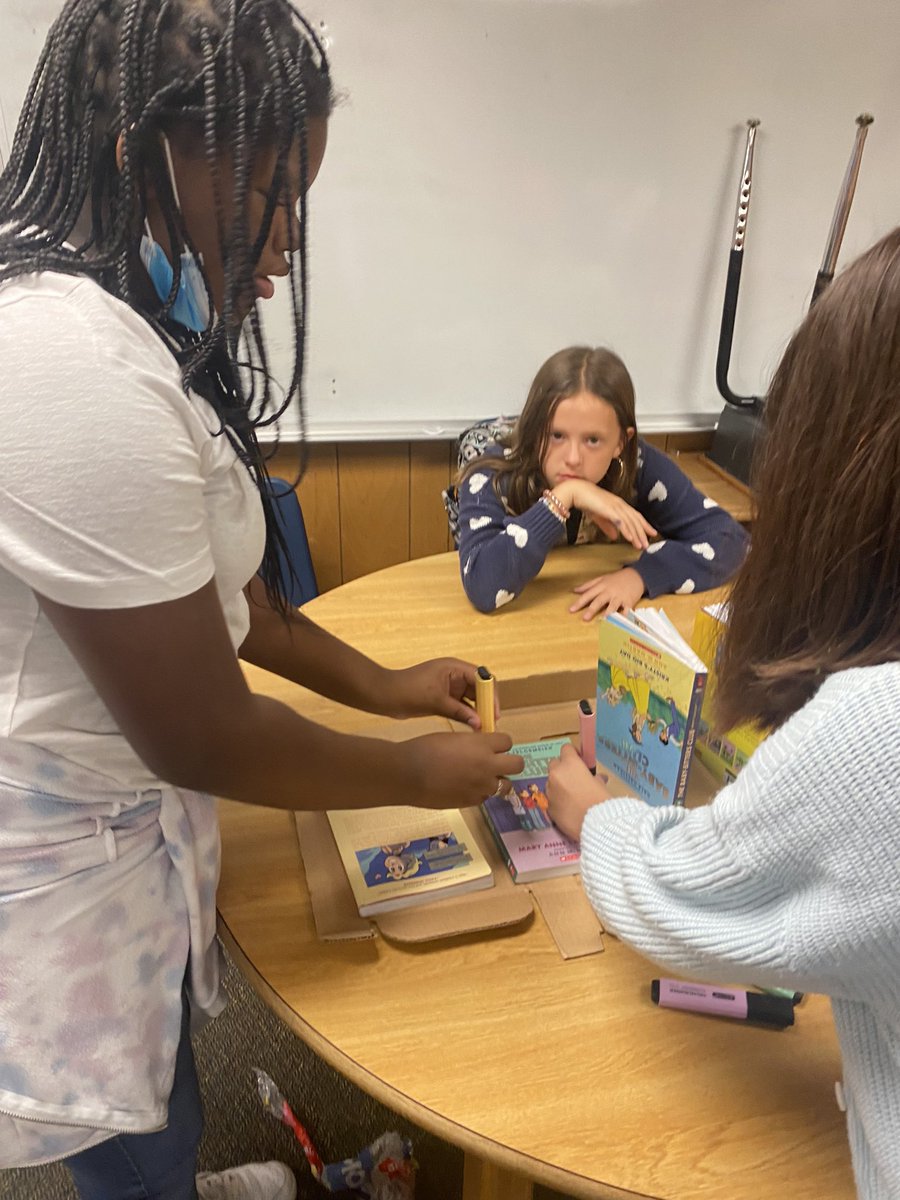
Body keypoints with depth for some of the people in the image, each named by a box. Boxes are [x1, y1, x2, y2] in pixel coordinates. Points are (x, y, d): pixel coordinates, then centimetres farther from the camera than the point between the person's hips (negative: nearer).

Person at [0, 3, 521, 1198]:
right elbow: (201, 736, -25)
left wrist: (380, 684, 8)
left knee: (158, 1096, 33)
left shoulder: (105, 317, 2)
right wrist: (419, 772, -9)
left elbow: (205, 584, 9)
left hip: (122, 818, 9)